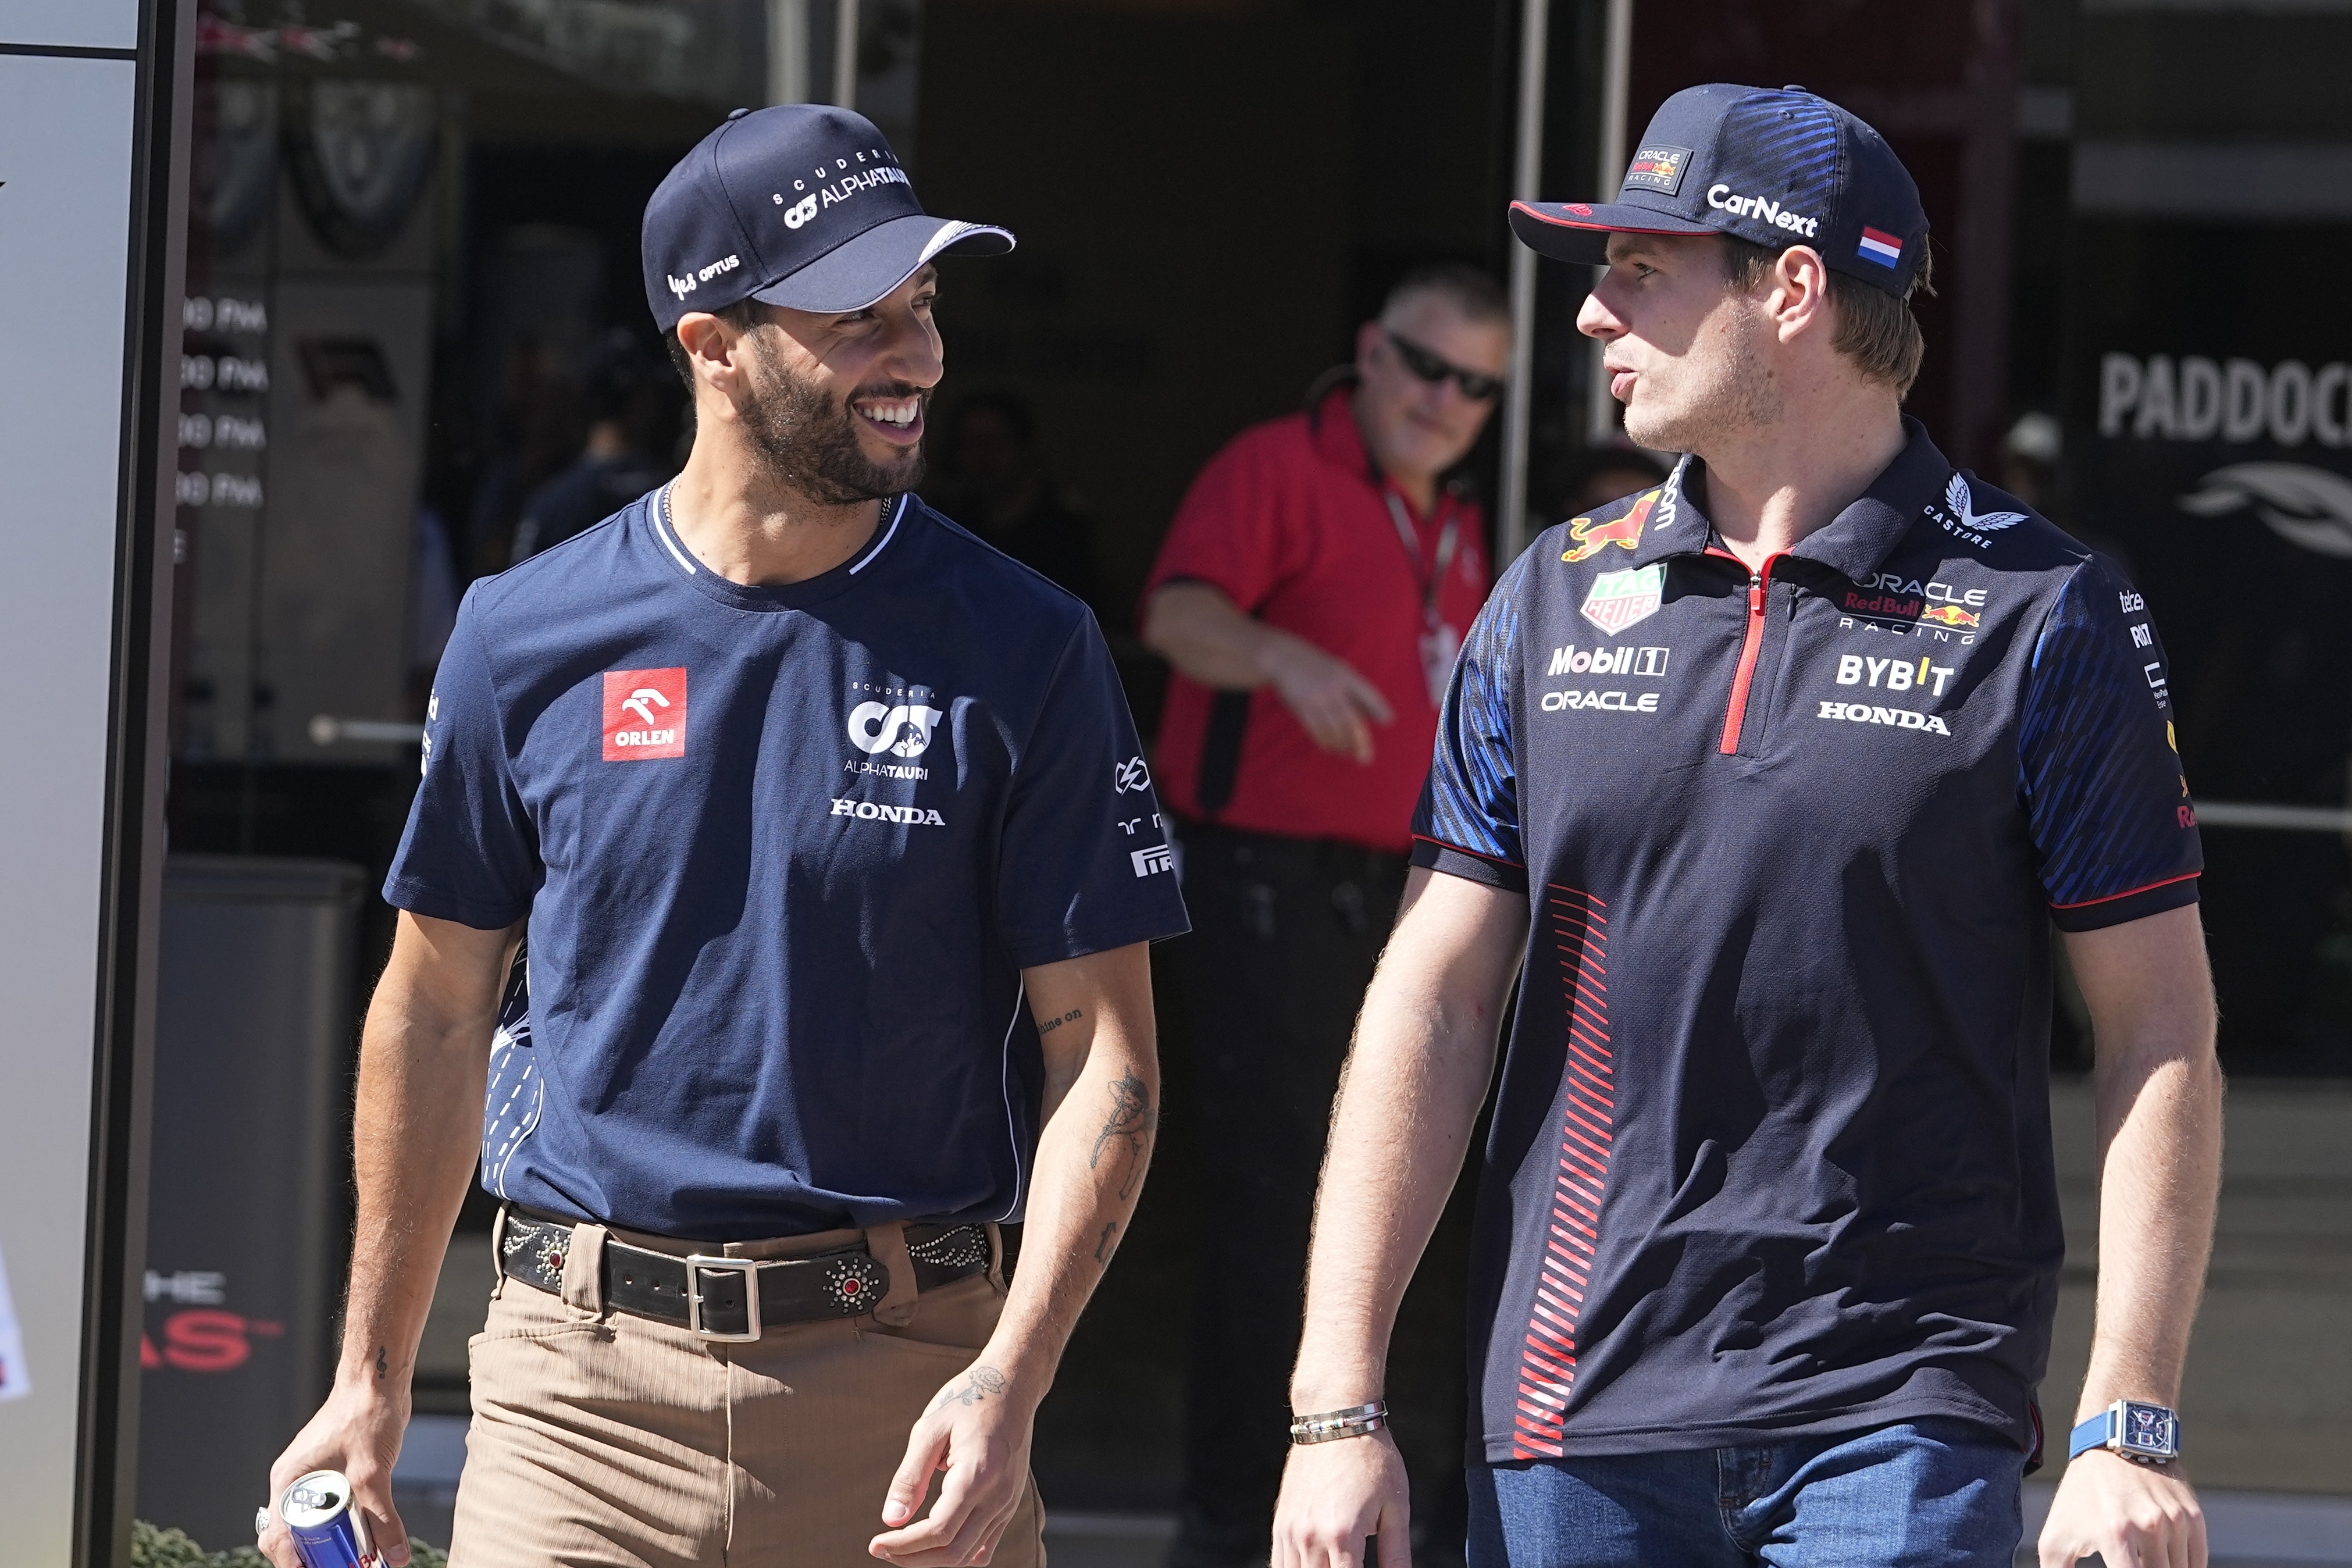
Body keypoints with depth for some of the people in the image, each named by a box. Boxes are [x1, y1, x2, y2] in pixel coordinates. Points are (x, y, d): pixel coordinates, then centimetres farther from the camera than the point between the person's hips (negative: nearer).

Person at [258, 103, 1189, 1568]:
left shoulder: (1022, 651, 0)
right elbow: (436, 1011, 14)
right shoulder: (526, 636, 4)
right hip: (582, 1382, 1)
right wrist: (371, 1386, 14)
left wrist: (1008, 1384, -15)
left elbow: (1102, 1050, -2)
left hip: (904, 1377, -1)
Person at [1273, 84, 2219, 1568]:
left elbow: (2163, 1036, 0)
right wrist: (1339, 1403, 2)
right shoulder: (1555, 601, 10)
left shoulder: (2044, 615, -1)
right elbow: (1434, 1006, 9)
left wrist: (2130, 1431, -7)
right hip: (1575, 1428, 4)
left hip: (1902, 1427, -3)